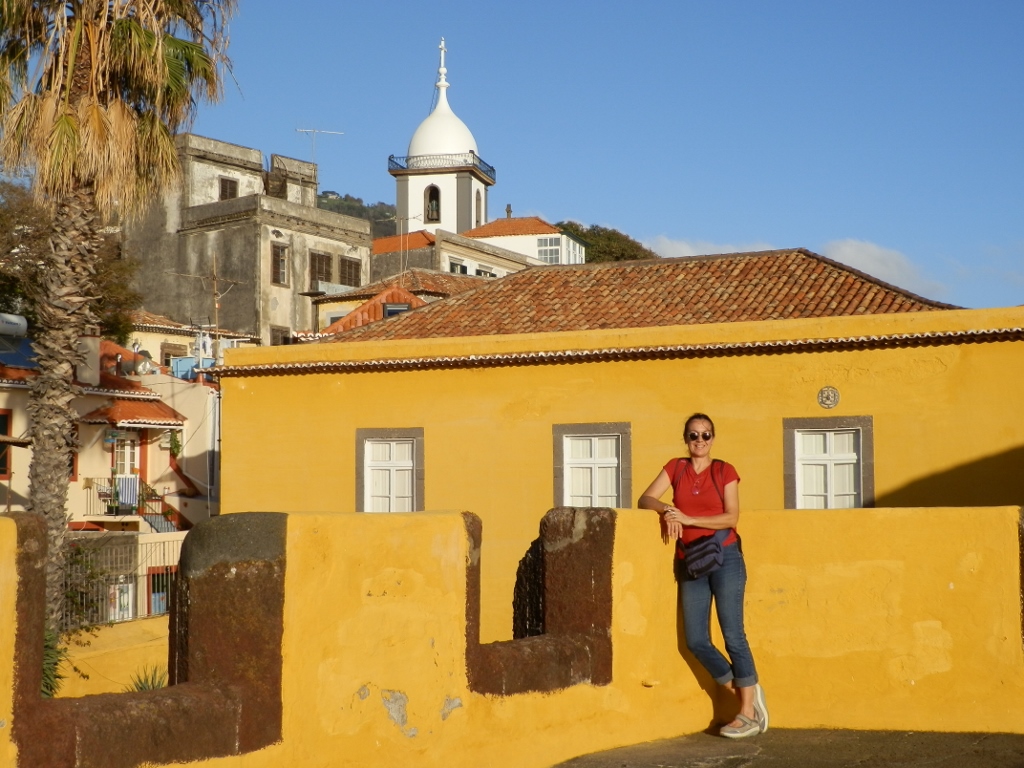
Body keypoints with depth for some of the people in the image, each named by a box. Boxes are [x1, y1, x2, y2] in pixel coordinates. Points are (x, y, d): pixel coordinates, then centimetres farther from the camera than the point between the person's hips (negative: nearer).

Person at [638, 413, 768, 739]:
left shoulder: (725, 471, 1)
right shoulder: (675, 468, 9)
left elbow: (731, 518, -8)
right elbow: (645, 499, 3)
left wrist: (688, 518, -15)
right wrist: (666, 510, -18)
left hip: (724, 557, -4)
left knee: (732, 633, -6)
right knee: (696, 641, 0)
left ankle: (748, 713, 1)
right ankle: (748, 695, 15)